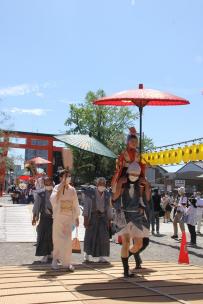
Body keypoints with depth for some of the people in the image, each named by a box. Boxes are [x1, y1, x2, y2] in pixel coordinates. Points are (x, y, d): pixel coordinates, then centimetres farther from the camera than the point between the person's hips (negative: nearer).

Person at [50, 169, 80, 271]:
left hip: (69, 217, 3)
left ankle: (67, 262, 14)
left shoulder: (72, 190, 6)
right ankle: (55, 260, 23)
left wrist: (77, 217, 13)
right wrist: (61, 187, -23)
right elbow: (53, 200, -23)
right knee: (58, 239, 4)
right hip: (58, 217, -3)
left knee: (68, 240, 1)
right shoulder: (57, 188, -5)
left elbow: (75, 204, 12)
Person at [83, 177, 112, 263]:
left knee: (103, 237, -3)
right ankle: (86, 255, 13)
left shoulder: (107, 194, 10)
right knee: (90, 236, -3)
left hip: (103, 217, 3)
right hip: (93, 216, -3)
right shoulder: (90, 192, -2)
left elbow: (109, 208, 13)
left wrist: (109, 220, 9)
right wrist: (85, 218, -10)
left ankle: (101, 257, 3)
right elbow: (86, 205, -4)